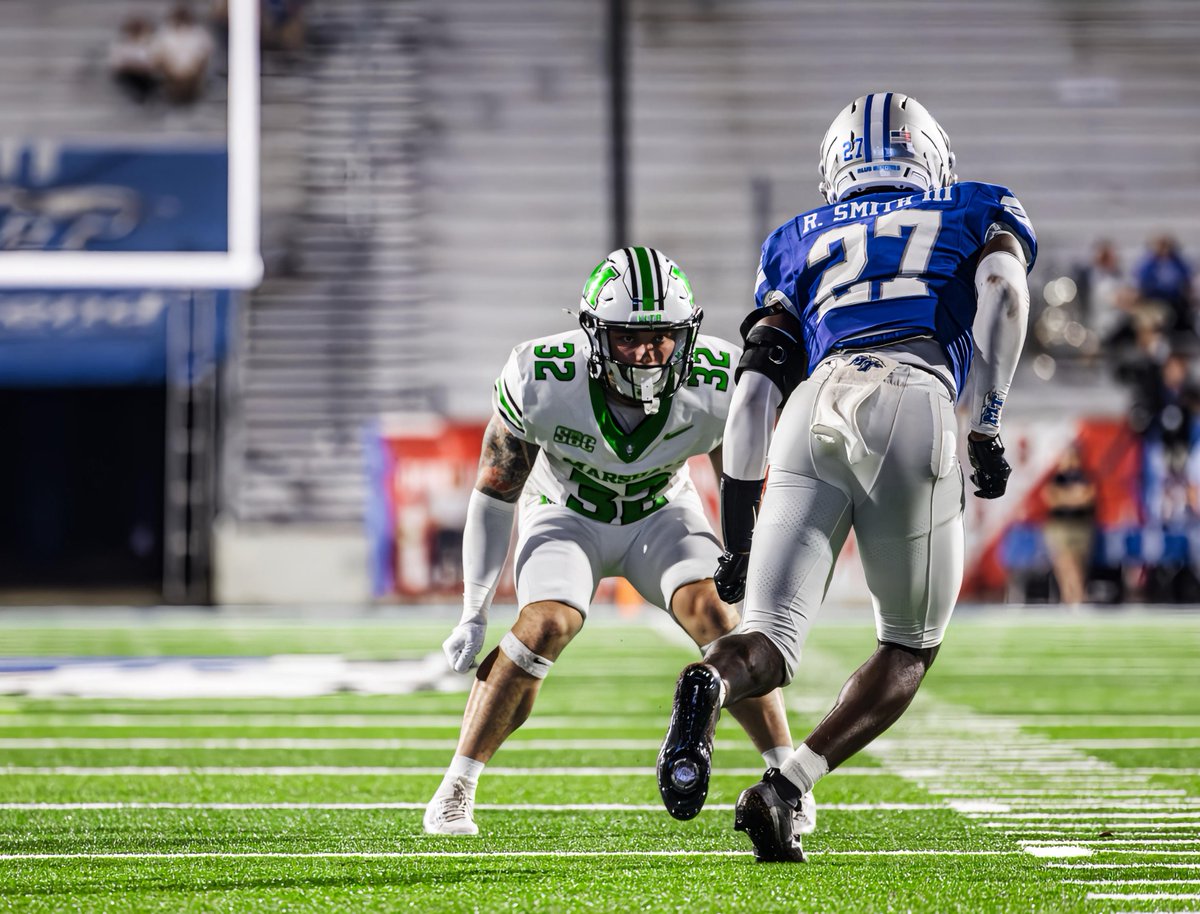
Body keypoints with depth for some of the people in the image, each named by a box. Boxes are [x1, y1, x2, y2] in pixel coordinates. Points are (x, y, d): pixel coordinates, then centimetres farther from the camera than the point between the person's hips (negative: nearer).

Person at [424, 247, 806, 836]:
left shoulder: (718, 386, -29)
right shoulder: (542, 382, -32)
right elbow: (494, 497, -17)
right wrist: (474, 614, -15)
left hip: (660, 513, 1)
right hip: (567, 515, -1)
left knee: (712, 613, -22)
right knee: (546, 626, -25)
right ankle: (456, 789, -10)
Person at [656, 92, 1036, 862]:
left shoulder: (801, 241, 32)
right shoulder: (981, 212, 29)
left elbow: (759, 381, 20)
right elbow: (1003, 288, 4)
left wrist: (738, 531, 19)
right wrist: (988, 429, 3)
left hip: (815, 413, 2)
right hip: (914, 404, -2)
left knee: (771, 645, 0)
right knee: (910, 648, 14)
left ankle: (710, 684, -37)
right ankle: (788, 787, -6)